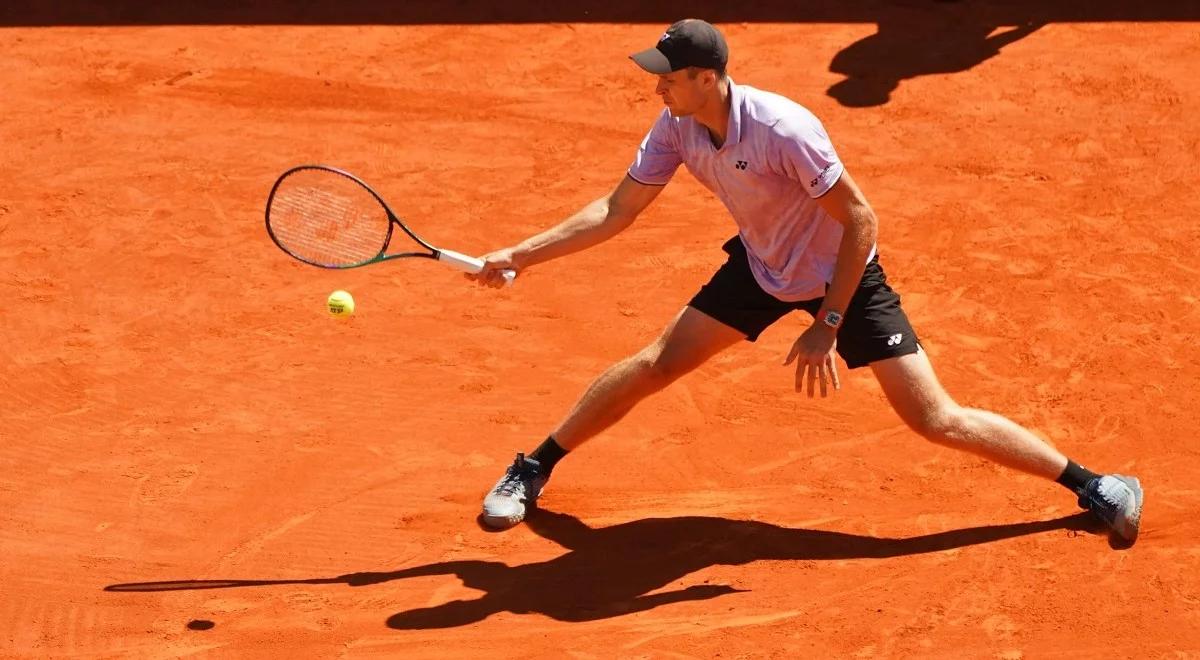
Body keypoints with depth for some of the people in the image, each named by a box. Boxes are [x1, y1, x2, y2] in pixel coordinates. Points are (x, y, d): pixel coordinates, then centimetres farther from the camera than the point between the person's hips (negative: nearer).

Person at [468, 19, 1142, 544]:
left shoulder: (784, 130, -36)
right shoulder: (676, 128, -16)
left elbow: (861, 220, -29)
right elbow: (617, 211, -4)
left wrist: (827, 327, -27)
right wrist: (519, 255, -9)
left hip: (844, 277, -6)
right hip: (761, 266, 6)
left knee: (937, 419, -10)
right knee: (654, 364, 2)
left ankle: (1092, 484, 1)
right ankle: (533, 470, 19)